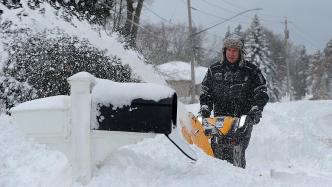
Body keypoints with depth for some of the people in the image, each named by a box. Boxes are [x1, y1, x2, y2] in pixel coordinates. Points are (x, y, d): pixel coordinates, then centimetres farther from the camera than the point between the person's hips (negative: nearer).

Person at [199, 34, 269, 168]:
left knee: (237, 150, -18)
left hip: (243, 118, -3)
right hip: (220, 117, 3)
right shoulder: (214, 70, 14)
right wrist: (205, 108, 5)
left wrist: (256, 109, -8)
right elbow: (206, 92, 20)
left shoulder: (251, 71, 7)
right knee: (217, 150, -11)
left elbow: (261, 93, 7)